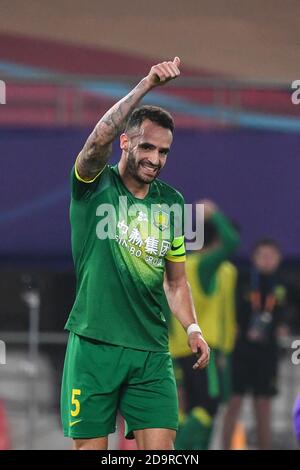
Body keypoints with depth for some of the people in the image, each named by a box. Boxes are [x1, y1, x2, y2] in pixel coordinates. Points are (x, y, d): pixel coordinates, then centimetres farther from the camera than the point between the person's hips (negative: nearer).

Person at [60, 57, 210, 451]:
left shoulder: (171, 201, 13)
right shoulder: (96, 185, -1)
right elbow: (99, 138, -23)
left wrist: (192, 327, 6)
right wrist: (146, 86, -32)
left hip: (151, 352, 4)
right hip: (94, 344, -4)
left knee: (159, 449, -4)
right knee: (90, 447, -1)